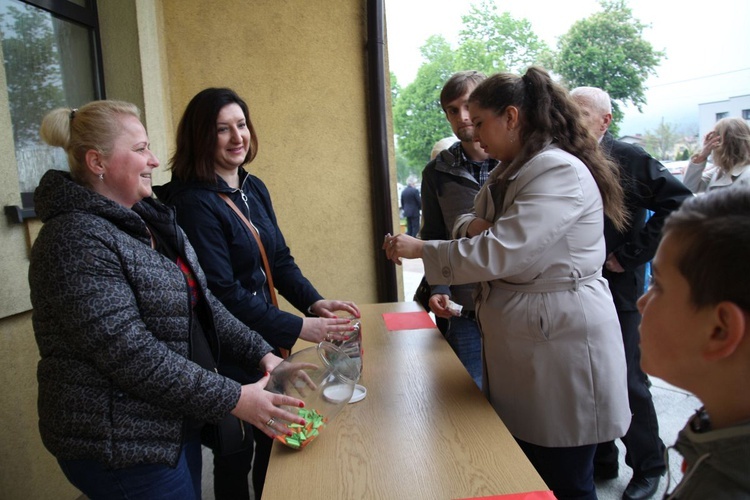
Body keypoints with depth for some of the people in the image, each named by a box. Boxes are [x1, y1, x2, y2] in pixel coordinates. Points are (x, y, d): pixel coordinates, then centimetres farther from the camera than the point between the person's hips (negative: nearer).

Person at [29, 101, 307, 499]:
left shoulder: (151, 220, 7)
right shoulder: (76, 242, -21)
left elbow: (201, 302, 9)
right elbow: (129, 354, -26)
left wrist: (260, 353, -1)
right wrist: (233, 400, -23)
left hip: (176, 424, 8)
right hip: (120, 447, -8)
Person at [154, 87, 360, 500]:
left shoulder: (255, 189, 5)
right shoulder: (193, 202, -19)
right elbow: (223, 293, -23)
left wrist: (314, 301, -9)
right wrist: (298, 328, -25)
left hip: (266, 340, 8)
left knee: (275, 440, 22)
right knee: (236, 451, 12)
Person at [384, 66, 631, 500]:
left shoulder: (560, 172, -18)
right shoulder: (508, 174, 14)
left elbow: (500, 252, -24)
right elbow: (470, 222, 18)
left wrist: (420, 249, -14)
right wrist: (473, 224, -7)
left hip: (560, 344, -9)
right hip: (519, 342, 9)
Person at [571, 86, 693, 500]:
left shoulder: (630, 160, -7)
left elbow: (678, 203, -13)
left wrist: (631, 254, -14)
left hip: (616, 287, -4)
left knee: (626, 380, 6)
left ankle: (648, 466, 29)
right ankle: (600, 461, 33)